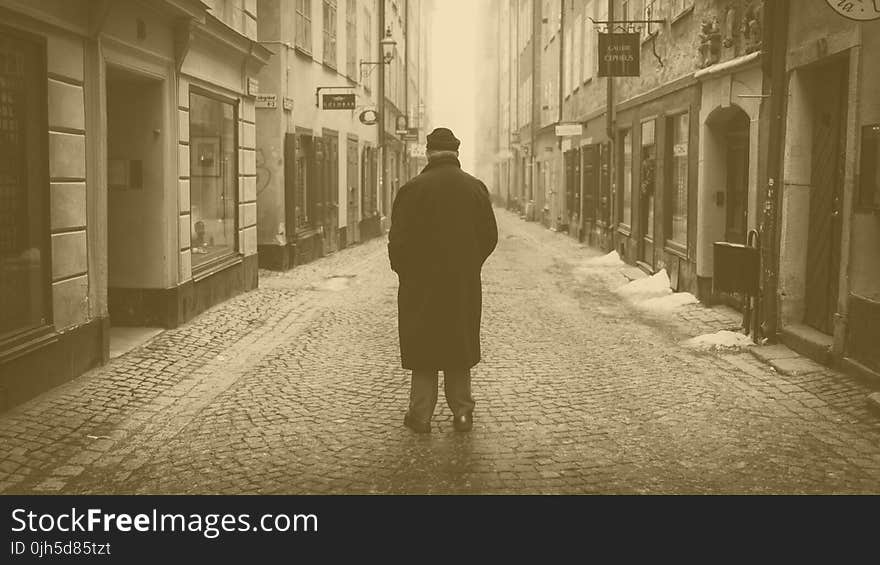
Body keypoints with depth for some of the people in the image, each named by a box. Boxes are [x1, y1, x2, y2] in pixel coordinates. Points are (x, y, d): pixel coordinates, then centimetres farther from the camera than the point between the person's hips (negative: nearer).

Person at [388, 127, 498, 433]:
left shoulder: (413, 189, -10)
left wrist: (403, 270, 7)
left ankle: (421, 413, 8)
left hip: (421, 282, -2)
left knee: (422, 347, 7)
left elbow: (398, 239, -9)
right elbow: (490, 236, 3)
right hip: (465, 283, 3)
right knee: (460, 347, 12)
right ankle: (462, 411, 14)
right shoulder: (476, 188, 1)